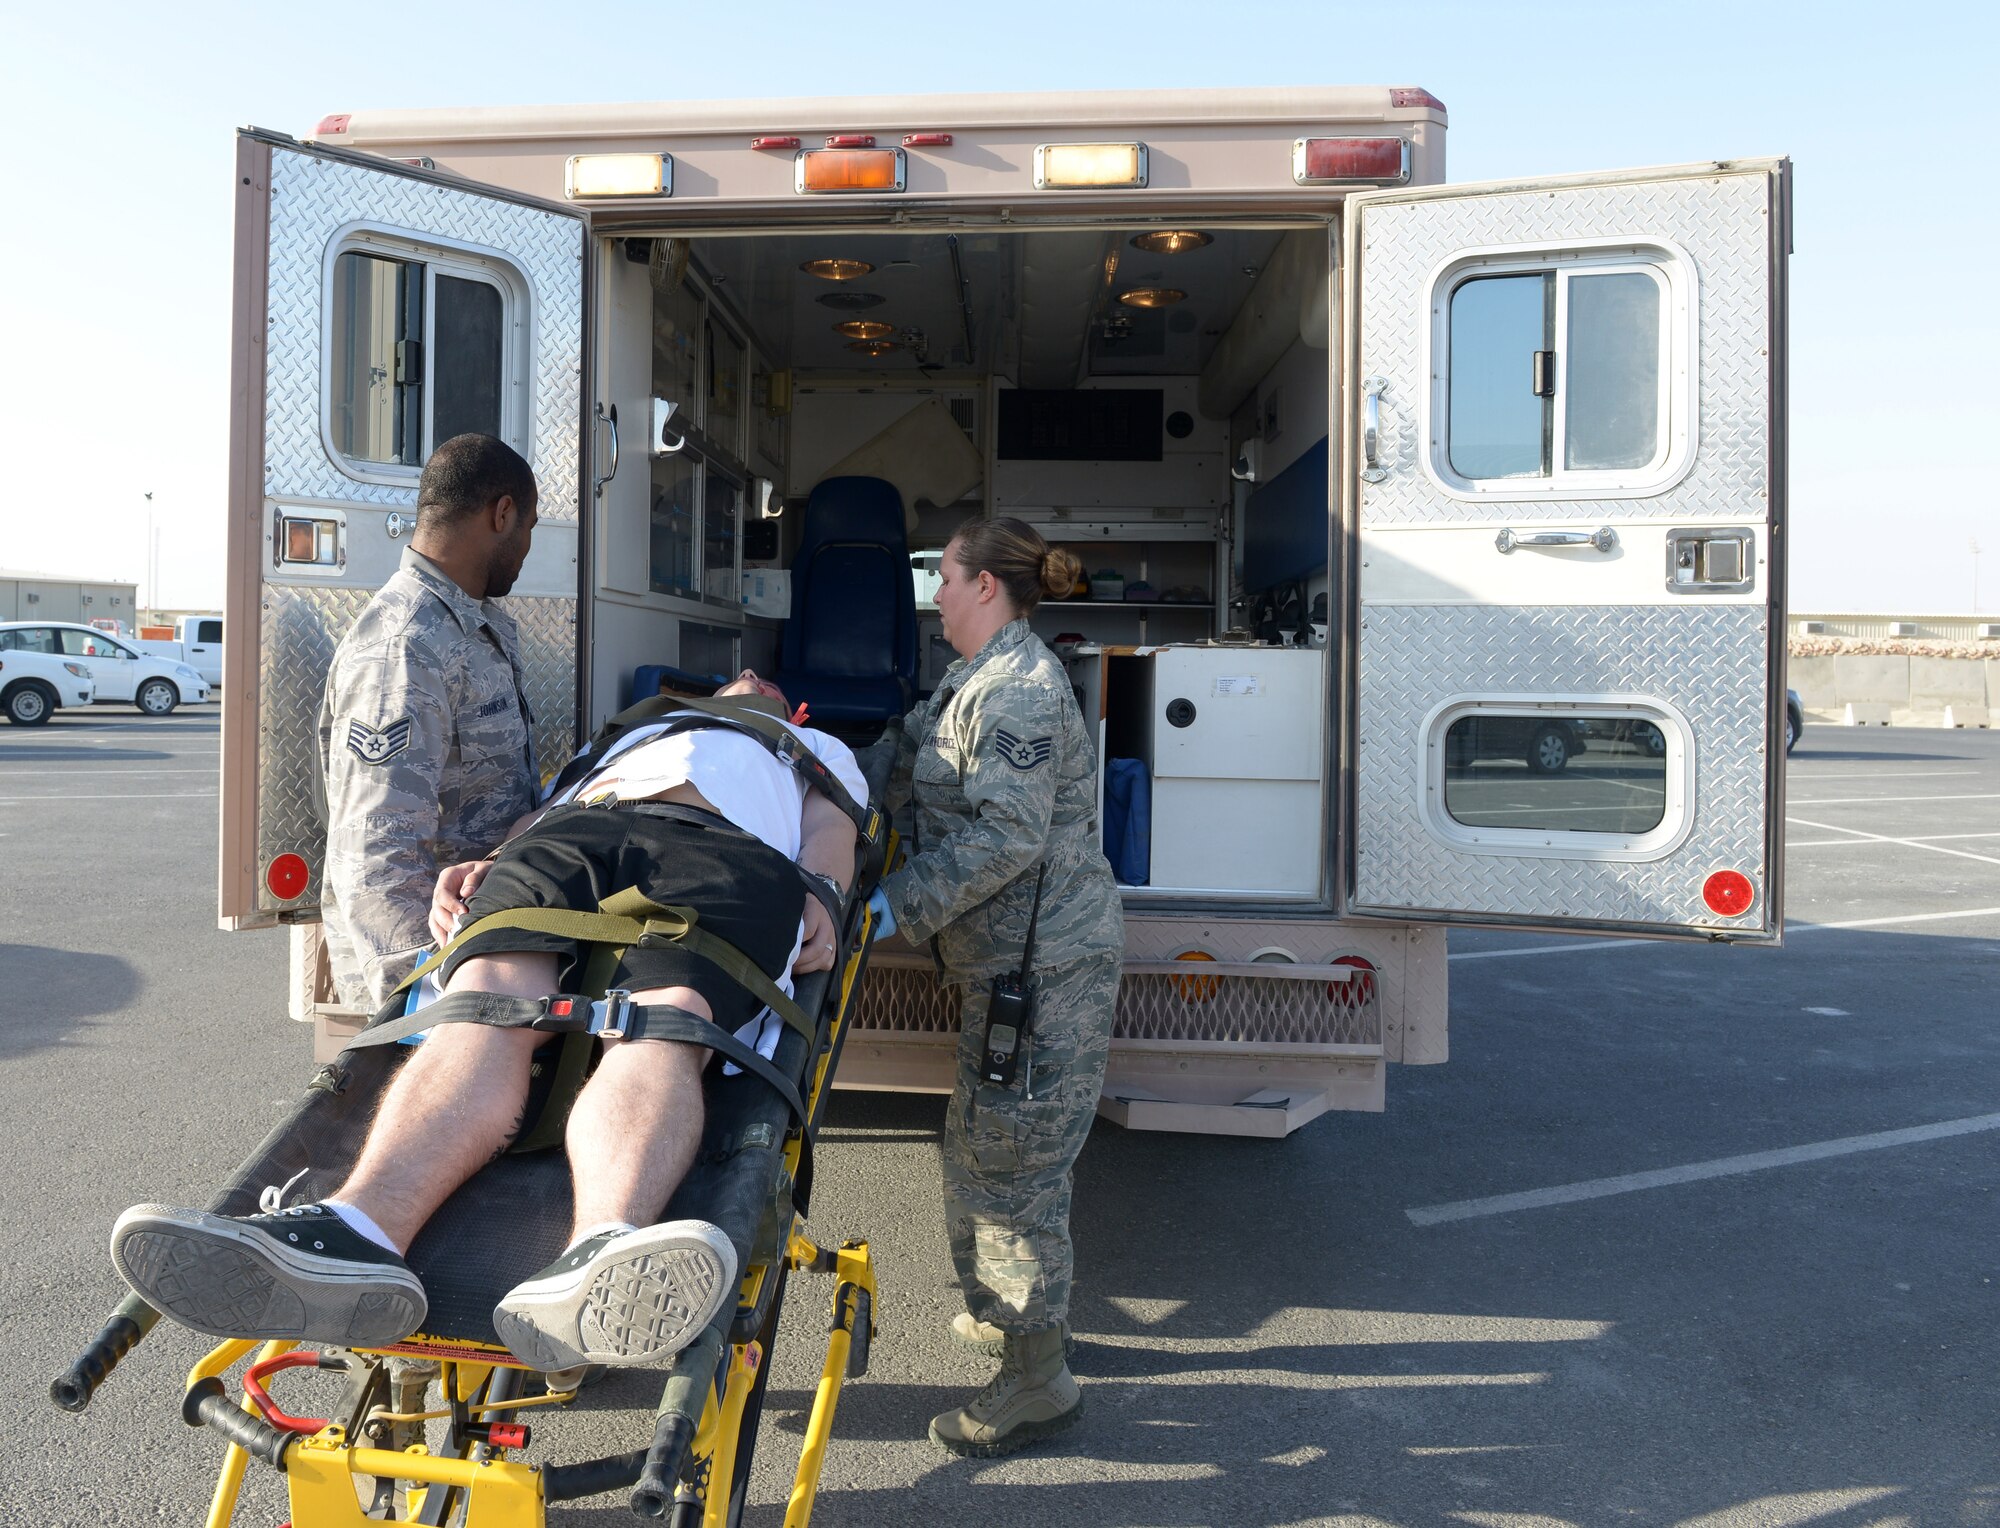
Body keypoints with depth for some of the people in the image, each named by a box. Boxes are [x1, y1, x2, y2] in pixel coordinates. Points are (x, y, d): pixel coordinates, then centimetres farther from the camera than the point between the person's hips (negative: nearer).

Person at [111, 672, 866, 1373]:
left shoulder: (821, 750, 42)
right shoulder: (626, 736, 46)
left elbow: (831, 831, 20)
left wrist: (816, 897, -4)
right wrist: (478, 869, 7)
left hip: (731, 851, -2)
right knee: (492, 997, -31)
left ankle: (599, 1265, -63)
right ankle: (357, 1232, -55)